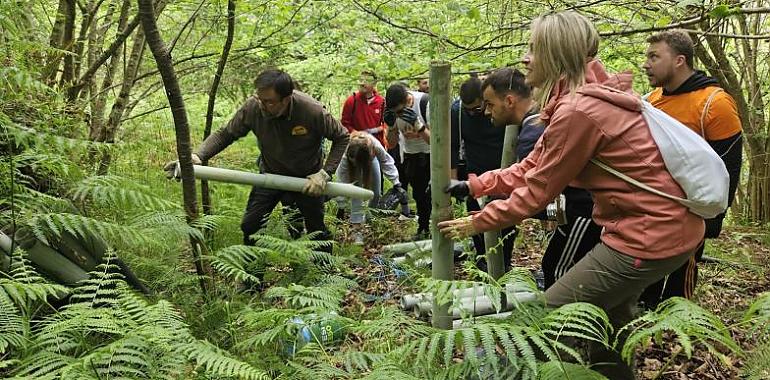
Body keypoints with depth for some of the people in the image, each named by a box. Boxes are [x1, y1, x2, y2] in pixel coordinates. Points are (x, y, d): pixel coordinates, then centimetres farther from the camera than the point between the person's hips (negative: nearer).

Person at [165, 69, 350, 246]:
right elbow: (225, 134, -12)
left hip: (307, 179, -2)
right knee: (250, 227, 1)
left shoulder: (313, 111, -30)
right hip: (270, 174, 2)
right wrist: (198, 156, -27)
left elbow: (342, 138, -15)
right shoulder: (252, 107, -25)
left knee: (317, 230, 10)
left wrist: (324, 173, -23)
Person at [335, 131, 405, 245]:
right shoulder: (345, 154, -44)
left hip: (370, 159, 2)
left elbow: (387, 162, -24)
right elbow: (342, 179, -34)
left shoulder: (376, 146, -43)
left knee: (375, 193, 0)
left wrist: (396, 183, -27)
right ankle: (357, 229, -15)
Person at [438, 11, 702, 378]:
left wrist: (475, 223, -2)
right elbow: (531, 168, 10)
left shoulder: (577, 110, -23)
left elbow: (537, 192, -13)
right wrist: (472, 185, 10)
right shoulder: (587, 95, 8)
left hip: (651, 232, -10)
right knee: (607, 314, 26)